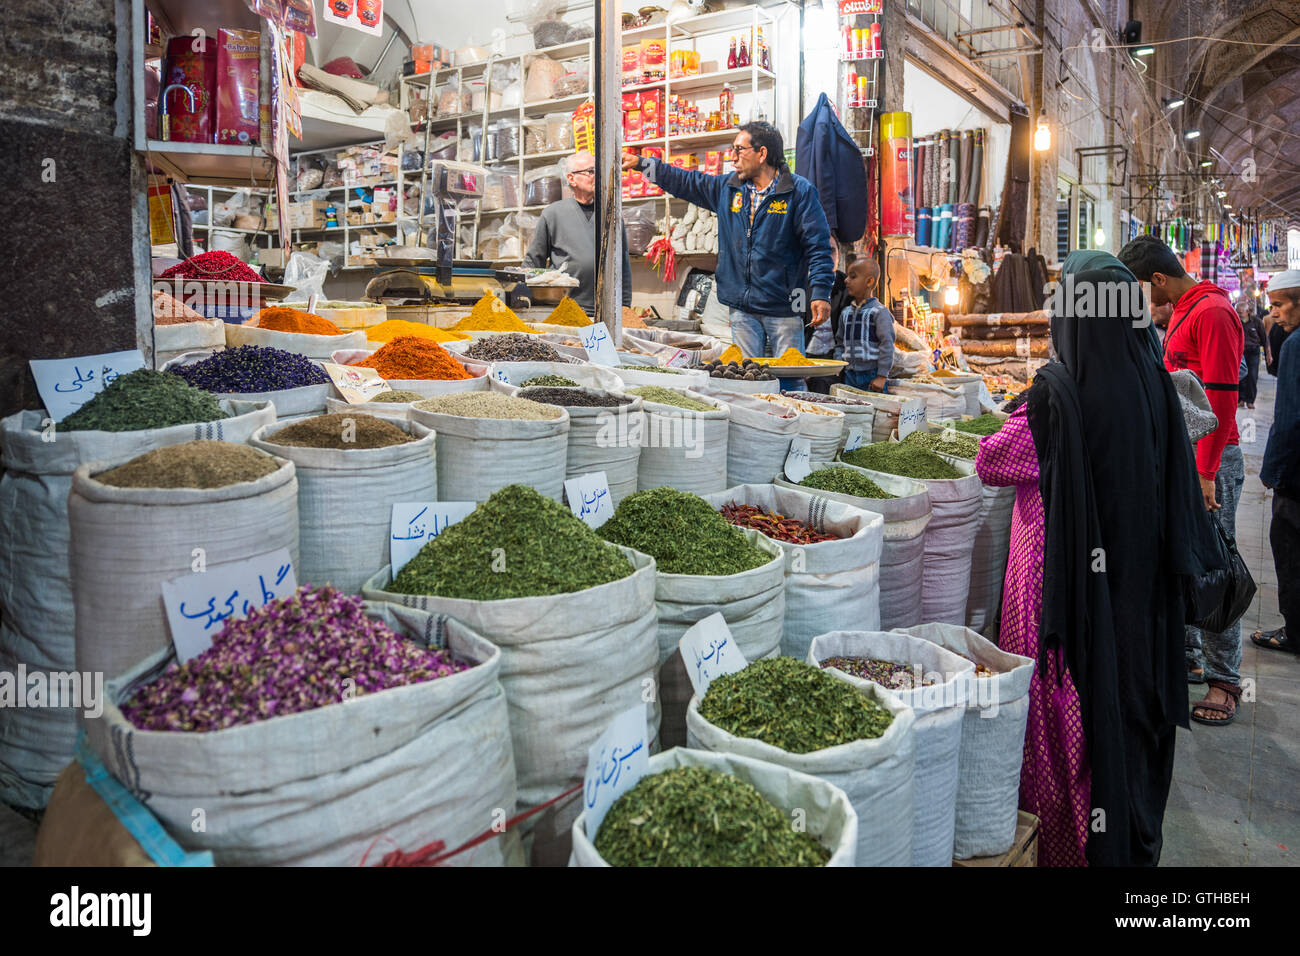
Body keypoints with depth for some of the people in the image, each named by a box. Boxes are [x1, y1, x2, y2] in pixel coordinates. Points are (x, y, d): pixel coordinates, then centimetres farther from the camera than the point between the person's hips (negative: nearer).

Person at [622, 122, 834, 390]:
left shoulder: (799, 191, -2)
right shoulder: (727, 187, 13)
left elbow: (817, 244, -6)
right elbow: (685, 182, 25)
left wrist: (821, 292, -15)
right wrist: (640, 163, 23)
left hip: (783, 307, -4)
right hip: (742, 306, 5)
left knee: (790, 380, -4)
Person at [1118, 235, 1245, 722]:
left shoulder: (1212, 312, -15)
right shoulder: (1181, 312, 16)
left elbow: (1221, 398, -20)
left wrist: (1206, 473, -21)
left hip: (1209, 462, -10)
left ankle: (1223, 681, 6)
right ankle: (1185, 655, 28)